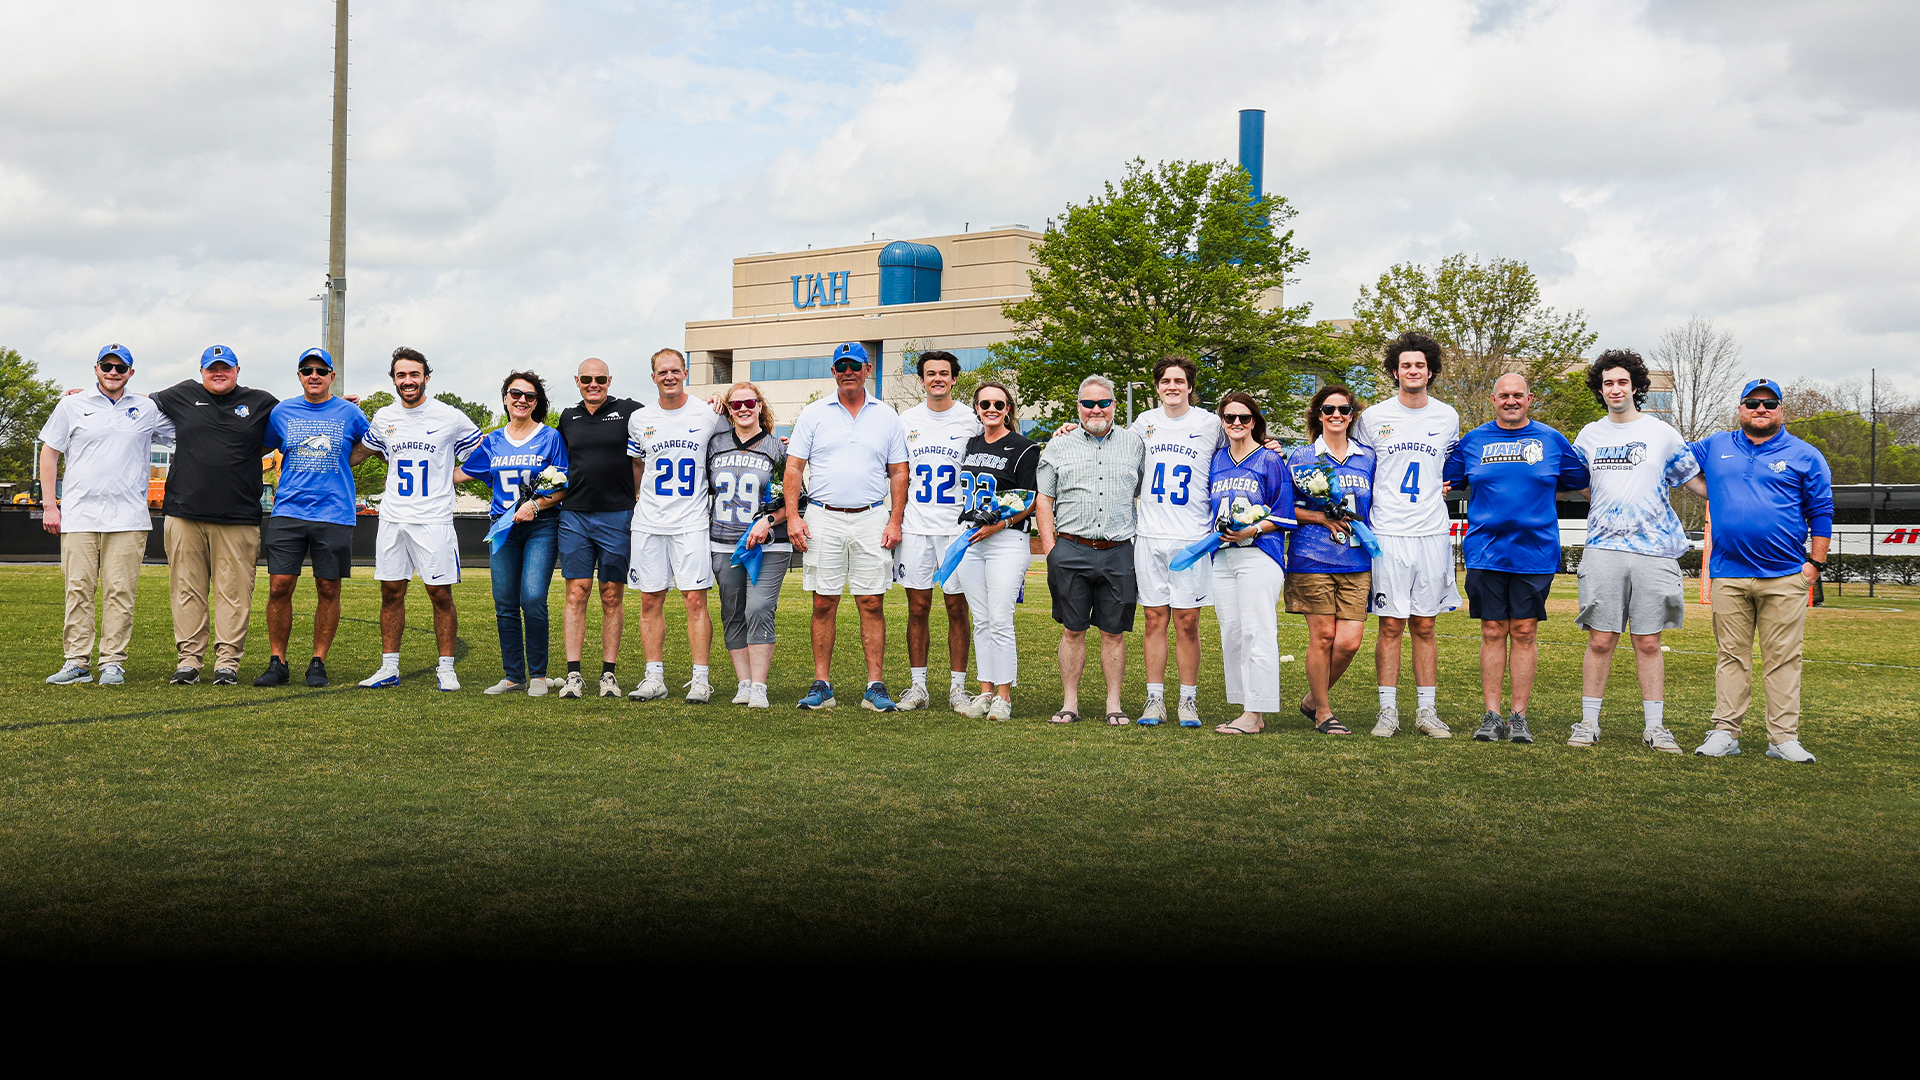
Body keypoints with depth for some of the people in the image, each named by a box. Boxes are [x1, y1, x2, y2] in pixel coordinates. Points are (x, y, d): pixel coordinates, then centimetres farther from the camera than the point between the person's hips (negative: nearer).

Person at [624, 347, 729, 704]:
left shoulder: (709, 415, 1)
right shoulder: (640, 419, 8)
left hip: (691, 523, -3)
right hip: (648, 523, 3)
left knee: (695, 599, -6)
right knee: (650, 601, 4)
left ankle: (701, 678, -1)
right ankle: (654, 677, 11)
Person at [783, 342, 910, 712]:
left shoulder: (887, 417, 9)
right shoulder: (813, 414, 7)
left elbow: (898, 472, 10)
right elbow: (794, 467, 4)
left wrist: (895, 521, 0)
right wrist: (792, 516, -6)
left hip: (872, 519, 0)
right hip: (823, 519, 0)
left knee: (872, 603, -1)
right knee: (824, 603, 1)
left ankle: (875, 687, 2)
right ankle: (822, 684, 7)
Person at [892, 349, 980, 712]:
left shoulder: (970, 420, 3)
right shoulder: (907, 420, 10)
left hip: (957, 528, -2)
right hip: (915, 528, 2)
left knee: (957, 610, 1)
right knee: (918, 609, 4)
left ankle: (957, 688, 8)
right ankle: (917, 686, 11)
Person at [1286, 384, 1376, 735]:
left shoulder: (1368, 458, 12)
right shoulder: (1301, 458, 5)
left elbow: (1376, 506, 22)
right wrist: (1321, 518, -8)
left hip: (1356, 561, 3)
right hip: (1313, 558, -3)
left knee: (1349, 641, -5)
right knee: (1322, 635, -2)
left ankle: (1313, 698, 18)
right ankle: (1323, 712, 13)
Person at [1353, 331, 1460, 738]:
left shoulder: (1447, 418, 9)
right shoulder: (1373, 417, 3)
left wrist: (1441, 489, 10)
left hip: (1432, 533, 2)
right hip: (1388, 533, -2)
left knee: (1424, 625, 6)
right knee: (1391, 624, -2)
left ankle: (1427, 711, 11)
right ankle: (1388, 710, 4)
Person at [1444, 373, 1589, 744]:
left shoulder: (1552, 440, 7)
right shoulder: (1473, 441, 8)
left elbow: (1581, 481, 17)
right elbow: (1445, 481, 18)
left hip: (1535, 554, 0)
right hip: (1486, 553, 0)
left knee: (1524, 632, 1)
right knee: (1493, 631, 2)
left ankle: (1519, 716, 8)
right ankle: (1492, 716, 8)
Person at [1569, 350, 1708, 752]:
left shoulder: (1661, 433, 7)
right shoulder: (1589, 436, 13)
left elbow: (1697, 482, 11)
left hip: (1653, 551, -1)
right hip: (1603, 549, 1)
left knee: (1648, 643, 2)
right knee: (1600, 640, -1)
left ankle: (1655, 726, 9)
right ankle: (1589, 723, 7)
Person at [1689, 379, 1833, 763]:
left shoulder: (1805, 456, 7)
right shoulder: (1714, 448, 12)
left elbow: (1821, 512, 6)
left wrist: (1816, 562, -1)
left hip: (1785, 577, -1)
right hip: (1729, 576, 1)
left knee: (1783, 660, 0)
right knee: (1732, 656, 4)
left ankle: (1783, 738, 4)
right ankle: (1725, 733, 7)